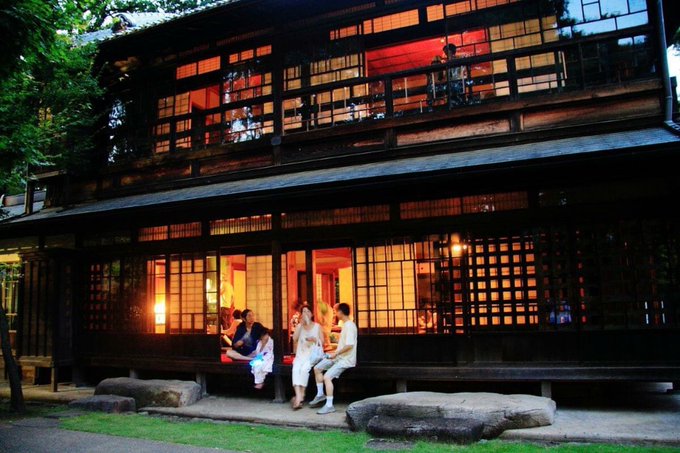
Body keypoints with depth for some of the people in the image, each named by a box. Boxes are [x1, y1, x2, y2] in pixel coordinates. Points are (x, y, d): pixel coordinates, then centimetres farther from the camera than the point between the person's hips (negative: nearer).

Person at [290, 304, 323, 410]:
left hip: (313, 354, -2)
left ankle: (301, 395, -20)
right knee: (296, 369, -29)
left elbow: (322, 342, 7)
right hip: (301, 355, 2)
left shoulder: (317, 326, 8)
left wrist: (315, 340, -14)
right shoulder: (299, 326, 13)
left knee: (304, 368, -31)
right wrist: (301, 324, -10)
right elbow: (294, 338, -6)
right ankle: (298, 396, -39)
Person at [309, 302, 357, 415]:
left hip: (346, 359, -10)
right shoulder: (345, 324, 11)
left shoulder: (349, 326, -20)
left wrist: (336, 354, -23)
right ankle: (320, 394, 23)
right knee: (317, 368, 11)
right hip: (339, 357, 10)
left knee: (327, 376, -24)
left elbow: (349, 345, -28)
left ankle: (329, 405, -16)